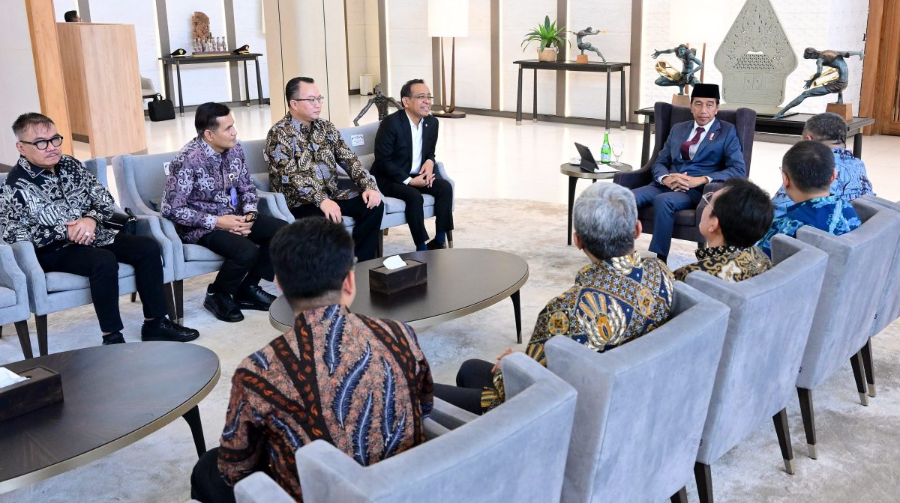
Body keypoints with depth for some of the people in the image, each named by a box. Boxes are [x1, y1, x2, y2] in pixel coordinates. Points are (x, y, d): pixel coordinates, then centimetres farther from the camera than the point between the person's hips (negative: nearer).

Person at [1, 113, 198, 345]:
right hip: (53, 249, -6)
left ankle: (154, 323, -4)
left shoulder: (70, 164, 5)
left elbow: (105, 199, 6)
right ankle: (112, 338, -24)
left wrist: (91, 219, -17)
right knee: (104, 262, -35)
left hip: (93, 235, 7)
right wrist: (65, 232, -23)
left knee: (149, 247, -11)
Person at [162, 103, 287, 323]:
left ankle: (248, 288, 6)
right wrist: (216, 221, -23)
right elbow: (171, 209, -22)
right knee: (247, 251, -31)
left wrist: (250, 215, -11)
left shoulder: (234, 149, -2)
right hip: (201, 227, -7)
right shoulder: (188, 160, -22)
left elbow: (247, 187, 10)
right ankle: (217, 295, -1)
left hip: (234, 217, 7)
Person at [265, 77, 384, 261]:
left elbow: (349, 159, 7)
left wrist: (368, 186, -10)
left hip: (331, 194, 6)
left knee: (373, 205, -13)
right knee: (330, 220, -34)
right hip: (300, 202, -6)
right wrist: (321, 200, -33)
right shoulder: (279, 134, -10)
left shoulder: (326, 127, 10)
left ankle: (362, 263, -4)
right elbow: (290, 175, -21)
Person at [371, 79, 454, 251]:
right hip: (389, 178, -6)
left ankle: (439, 241, -12)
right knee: (414, 196, -32)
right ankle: (421, 248, -22)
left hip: (418, 175, 6)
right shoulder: (391, 123, -19)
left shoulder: (432, 122, 2)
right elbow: (383, 160, -19)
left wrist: (429, 162, -10)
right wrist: (409, 180, -22)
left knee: (445, 187, -17)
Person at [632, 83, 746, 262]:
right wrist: (665, 178, -9)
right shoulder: (677, 129, 21)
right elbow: (659, 162, 17)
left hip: (698, 190, -4)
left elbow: (738, 169, -4)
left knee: (663, 201, -37)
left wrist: (701, 180, -17)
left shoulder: (727, 132, 7)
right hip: (667, 186, 4)